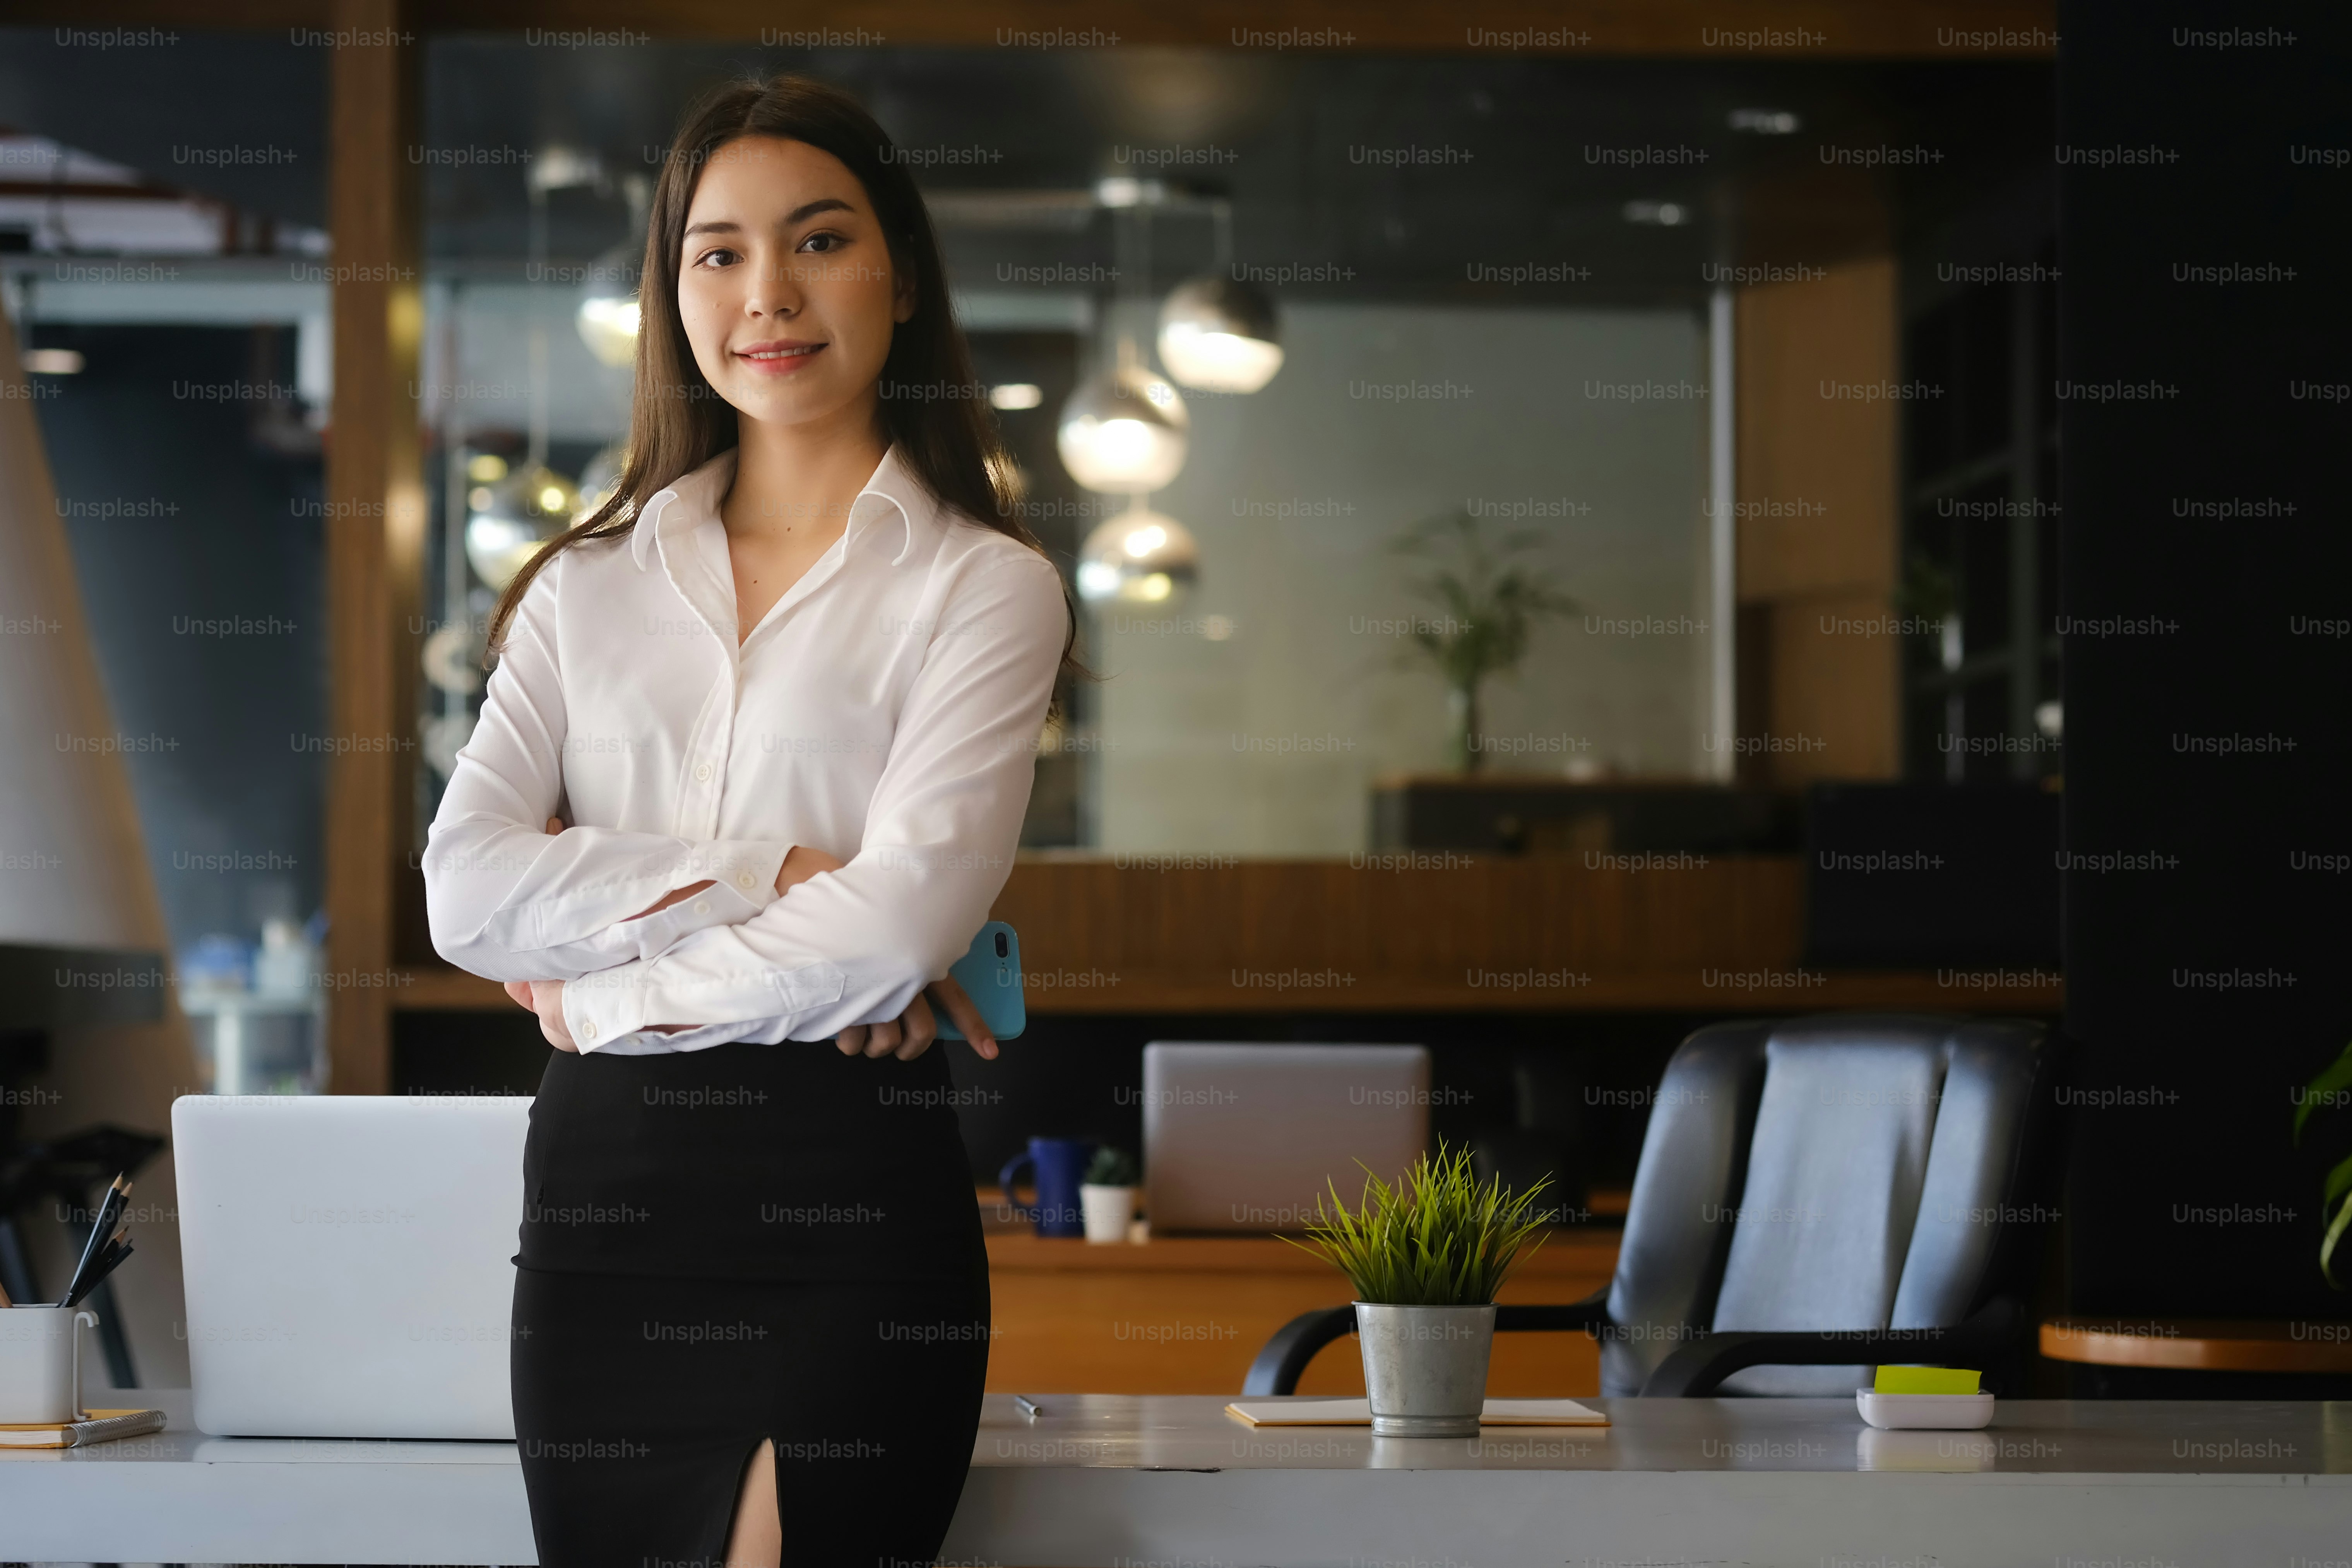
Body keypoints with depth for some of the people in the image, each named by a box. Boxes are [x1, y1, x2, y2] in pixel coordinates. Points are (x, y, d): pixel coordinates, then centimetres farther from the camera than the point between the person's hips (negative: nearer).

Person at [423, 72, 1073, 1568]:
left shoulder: (988, 586, 1)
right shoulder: (588, 585, 12)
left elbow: (901, 922, -12)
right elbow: (466, 889, -2)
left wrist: (597, 989, -4)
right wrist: (763, 875, -12)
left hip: (855, 1191, -3)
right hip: (601, 1180, 4)